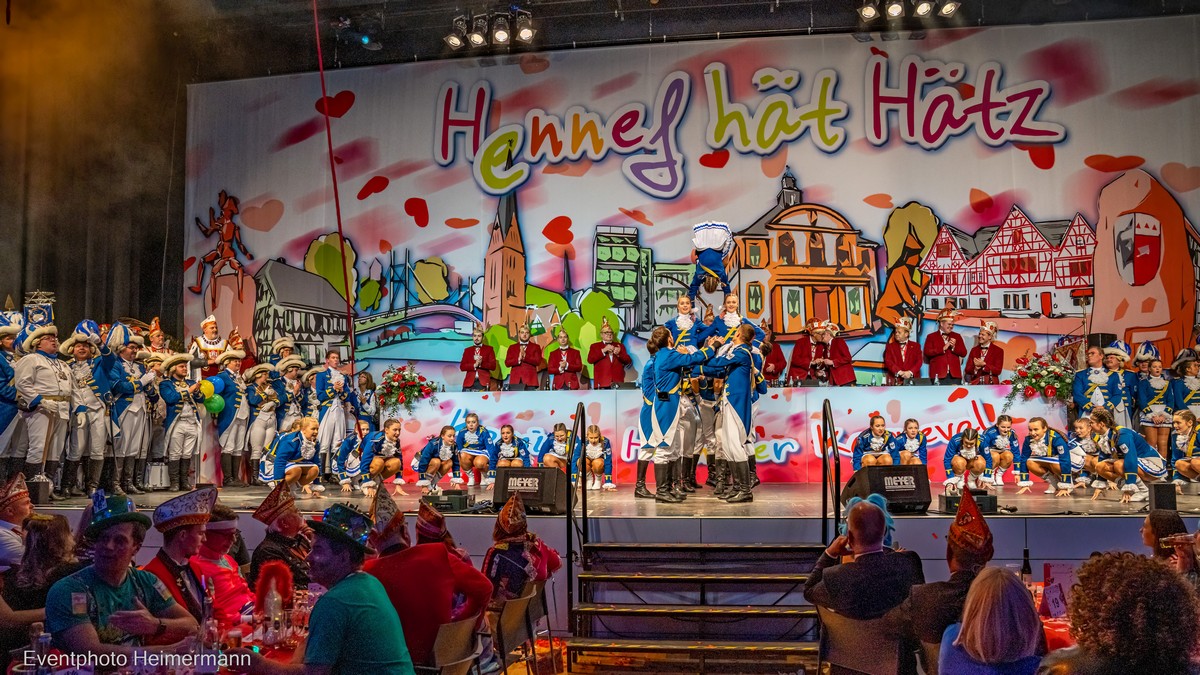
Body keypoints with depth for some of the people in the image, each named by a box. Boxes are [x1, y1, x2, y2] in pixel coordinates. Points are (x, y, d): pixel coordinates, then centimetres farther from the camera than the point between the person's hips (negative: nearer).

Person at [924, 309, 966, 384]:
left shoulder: (957, 336, 18)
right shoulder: (931, 337, 8)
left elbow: (964, 353, 10)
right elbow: (927, 352, -6)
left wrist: (954, 347, -7)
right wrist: (943, 349, -11)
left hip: (954, 375, 3)